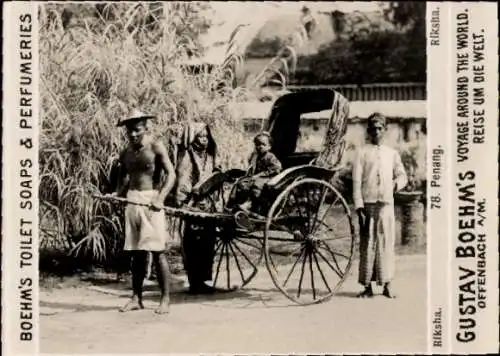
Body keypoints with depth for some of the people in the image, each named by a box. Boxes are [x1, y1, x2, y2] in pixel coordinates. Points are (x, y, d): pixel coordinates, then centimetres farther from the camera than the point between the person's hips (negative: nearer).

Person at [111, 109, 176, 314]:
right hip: (132, 202, 5)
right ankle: (136, 299, 16)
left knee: (157, 251, -5)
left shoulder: (156, 147, -4)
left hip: (151, 200, -5)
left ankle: (165, 299, 1)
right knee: (136, 252, 9)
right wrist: (117, 195, 4)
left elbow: (171, 174, -10)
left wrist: (160, 198, -22)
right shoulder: (126, 153, 12)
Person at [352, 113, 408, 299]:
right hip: (368, 204, -2)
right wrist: (359, 207, -7)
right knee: (367, 244, -1)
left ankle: (387, 285, 7)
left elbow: (402, 175, 20)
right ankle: (367, 286, 5)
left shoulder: (392, 153, 14)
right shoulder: (362, 153, 4)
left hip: (386, 204, 2)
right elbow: (356, 182, 0)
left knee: (387, 244, 1)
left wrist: (396, 183, -4)